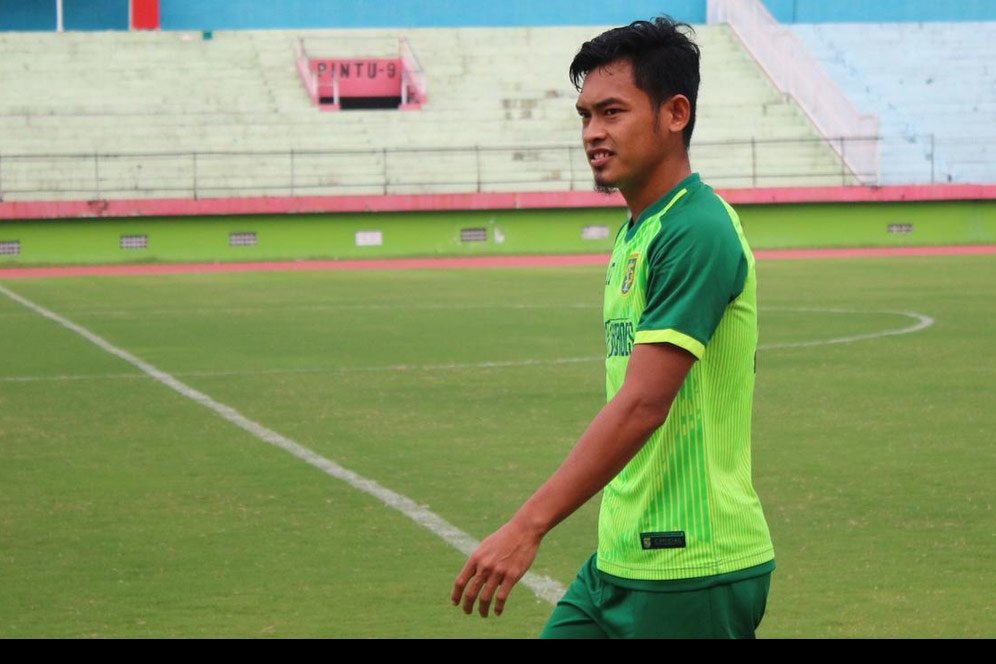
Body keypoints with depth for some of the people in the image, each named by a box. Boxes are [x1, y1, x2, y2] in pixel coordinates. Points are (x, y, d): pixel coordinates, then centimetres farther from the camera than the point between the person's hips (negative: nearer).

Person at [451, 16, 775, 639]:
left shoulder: (697, 233, -17)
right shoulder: (637, 231, 13)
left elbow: (641, 405, -24)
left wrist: (528, 528, -26)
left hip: (689, 571, -9)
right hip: (620, 559, 9)